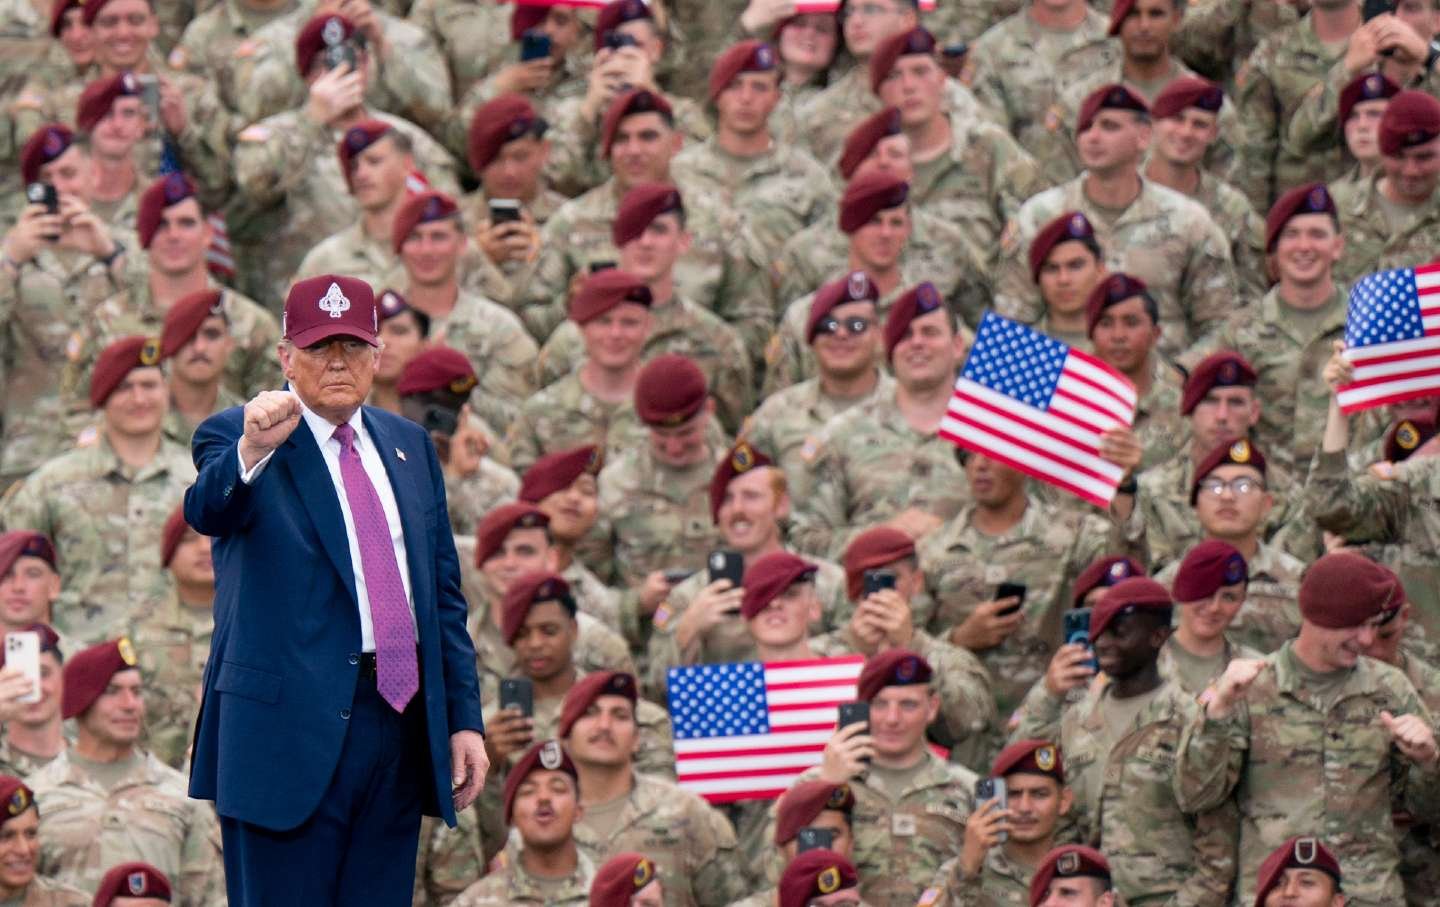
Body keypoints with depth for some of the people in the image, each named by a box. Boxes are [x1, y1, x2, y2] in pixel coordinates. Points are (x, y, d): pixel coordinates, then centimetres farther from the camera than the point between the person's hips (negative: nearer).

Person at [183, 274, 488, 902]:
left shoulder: (408, 445, 16)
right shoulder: (235, 438, -2)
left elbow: (444, 591, 18)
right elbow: (208, 511, -24)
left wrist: (464, 718, 12)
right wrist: (253, 449, -45)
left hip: (402, 725, 6)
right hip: (294, 724, -6)